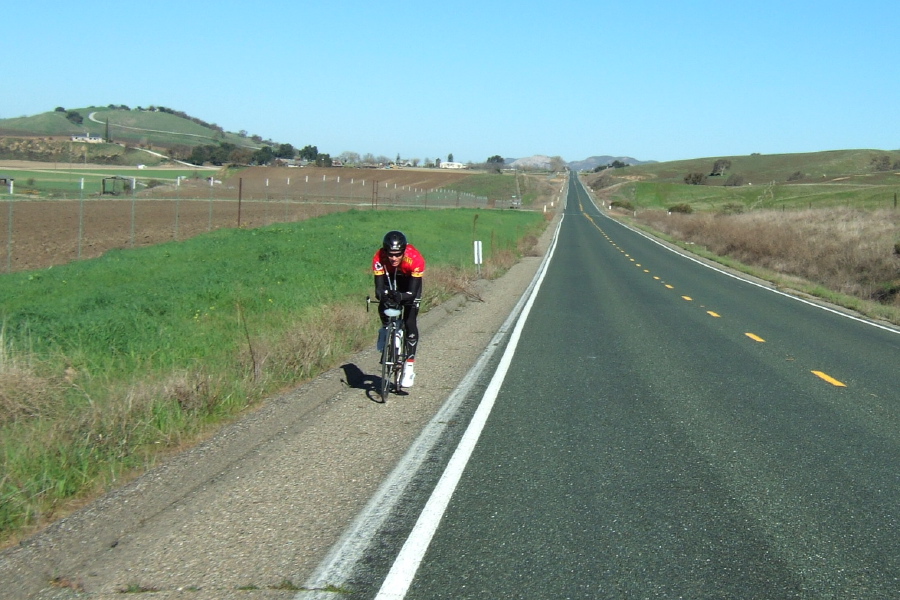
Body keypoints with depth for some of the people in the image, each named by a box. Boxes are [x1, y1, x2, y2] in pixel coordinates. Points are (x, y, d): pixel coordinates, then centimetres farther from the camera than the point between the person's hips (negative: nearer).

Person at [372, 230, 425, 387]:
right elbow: (379, 288, -33)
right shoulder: (379, 259, -33)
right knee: (383, 310, -22)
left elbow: (413, 292, -38)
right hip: (391, 280, 2)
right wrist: (383, 296, -56)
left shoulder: (415, 259, -38)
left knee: (410, 322, -14)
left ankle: (409, 366, -9)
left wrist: (401, 297, -59)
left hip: (410, 282, -2)